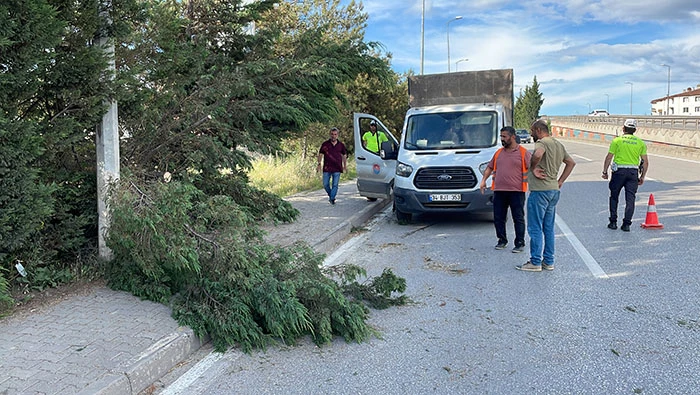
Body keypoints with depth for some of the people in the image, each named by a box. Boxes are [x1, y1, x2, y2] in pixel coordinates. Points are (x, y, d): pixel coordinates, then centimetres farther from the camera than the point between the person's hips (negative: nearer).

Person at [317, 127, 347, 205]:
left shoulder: (341, 145, 7)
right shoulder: (325, 144, 3)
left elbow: (344, 155, 18)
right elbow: (320, 154, 7)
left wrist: (345, 165, 14)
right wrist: (319, 164, -2)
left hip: (337, 168, 0)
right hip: (327, 168, 0)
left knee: (335, 185, -4)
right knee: (326, 184, 4)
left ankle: (332, 198, 2)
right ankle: (330, 195, 26)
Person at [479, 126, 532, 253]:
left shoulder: (524, 152, 0)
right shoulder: (499, 153, 15)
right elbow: (490, 167, 23)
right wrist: (483, 180, 12)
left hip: (516, 191, -5)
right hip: (499, 190, 5)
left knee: (518, 219, 1)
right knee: (498, 218, 8)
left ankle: (520, 243, 10)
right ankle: (502, 240, 22)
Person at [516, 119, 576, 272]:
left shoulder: (542, 142, -12)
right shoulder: (558, 144, 17)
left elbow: (538, 154, -35)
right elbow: (571, 162, 25)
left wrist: (533, 168, -17)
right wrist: (560, 181, 18)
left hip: (540, 190, -9)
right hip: (554, 190, 9)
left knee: (535, 228, -3)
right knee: (549, 228, 13)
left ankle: (535, 262, 1)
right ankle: (549, 262, 18)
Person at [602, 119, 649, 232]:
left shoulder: (617, 140, -1)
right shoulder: (640, 142, 6)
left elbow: (609, 157, -3)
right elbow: (645, 162, 6)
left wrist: (605, 172, 6)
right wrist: (642, 177, 13)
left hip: (619, 171, -1)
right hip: (633, 172, 2)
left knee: (614, 197, 11)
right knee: (630, 199, 3)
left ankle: (613, 222, 13)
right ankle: (626, 224, 0)